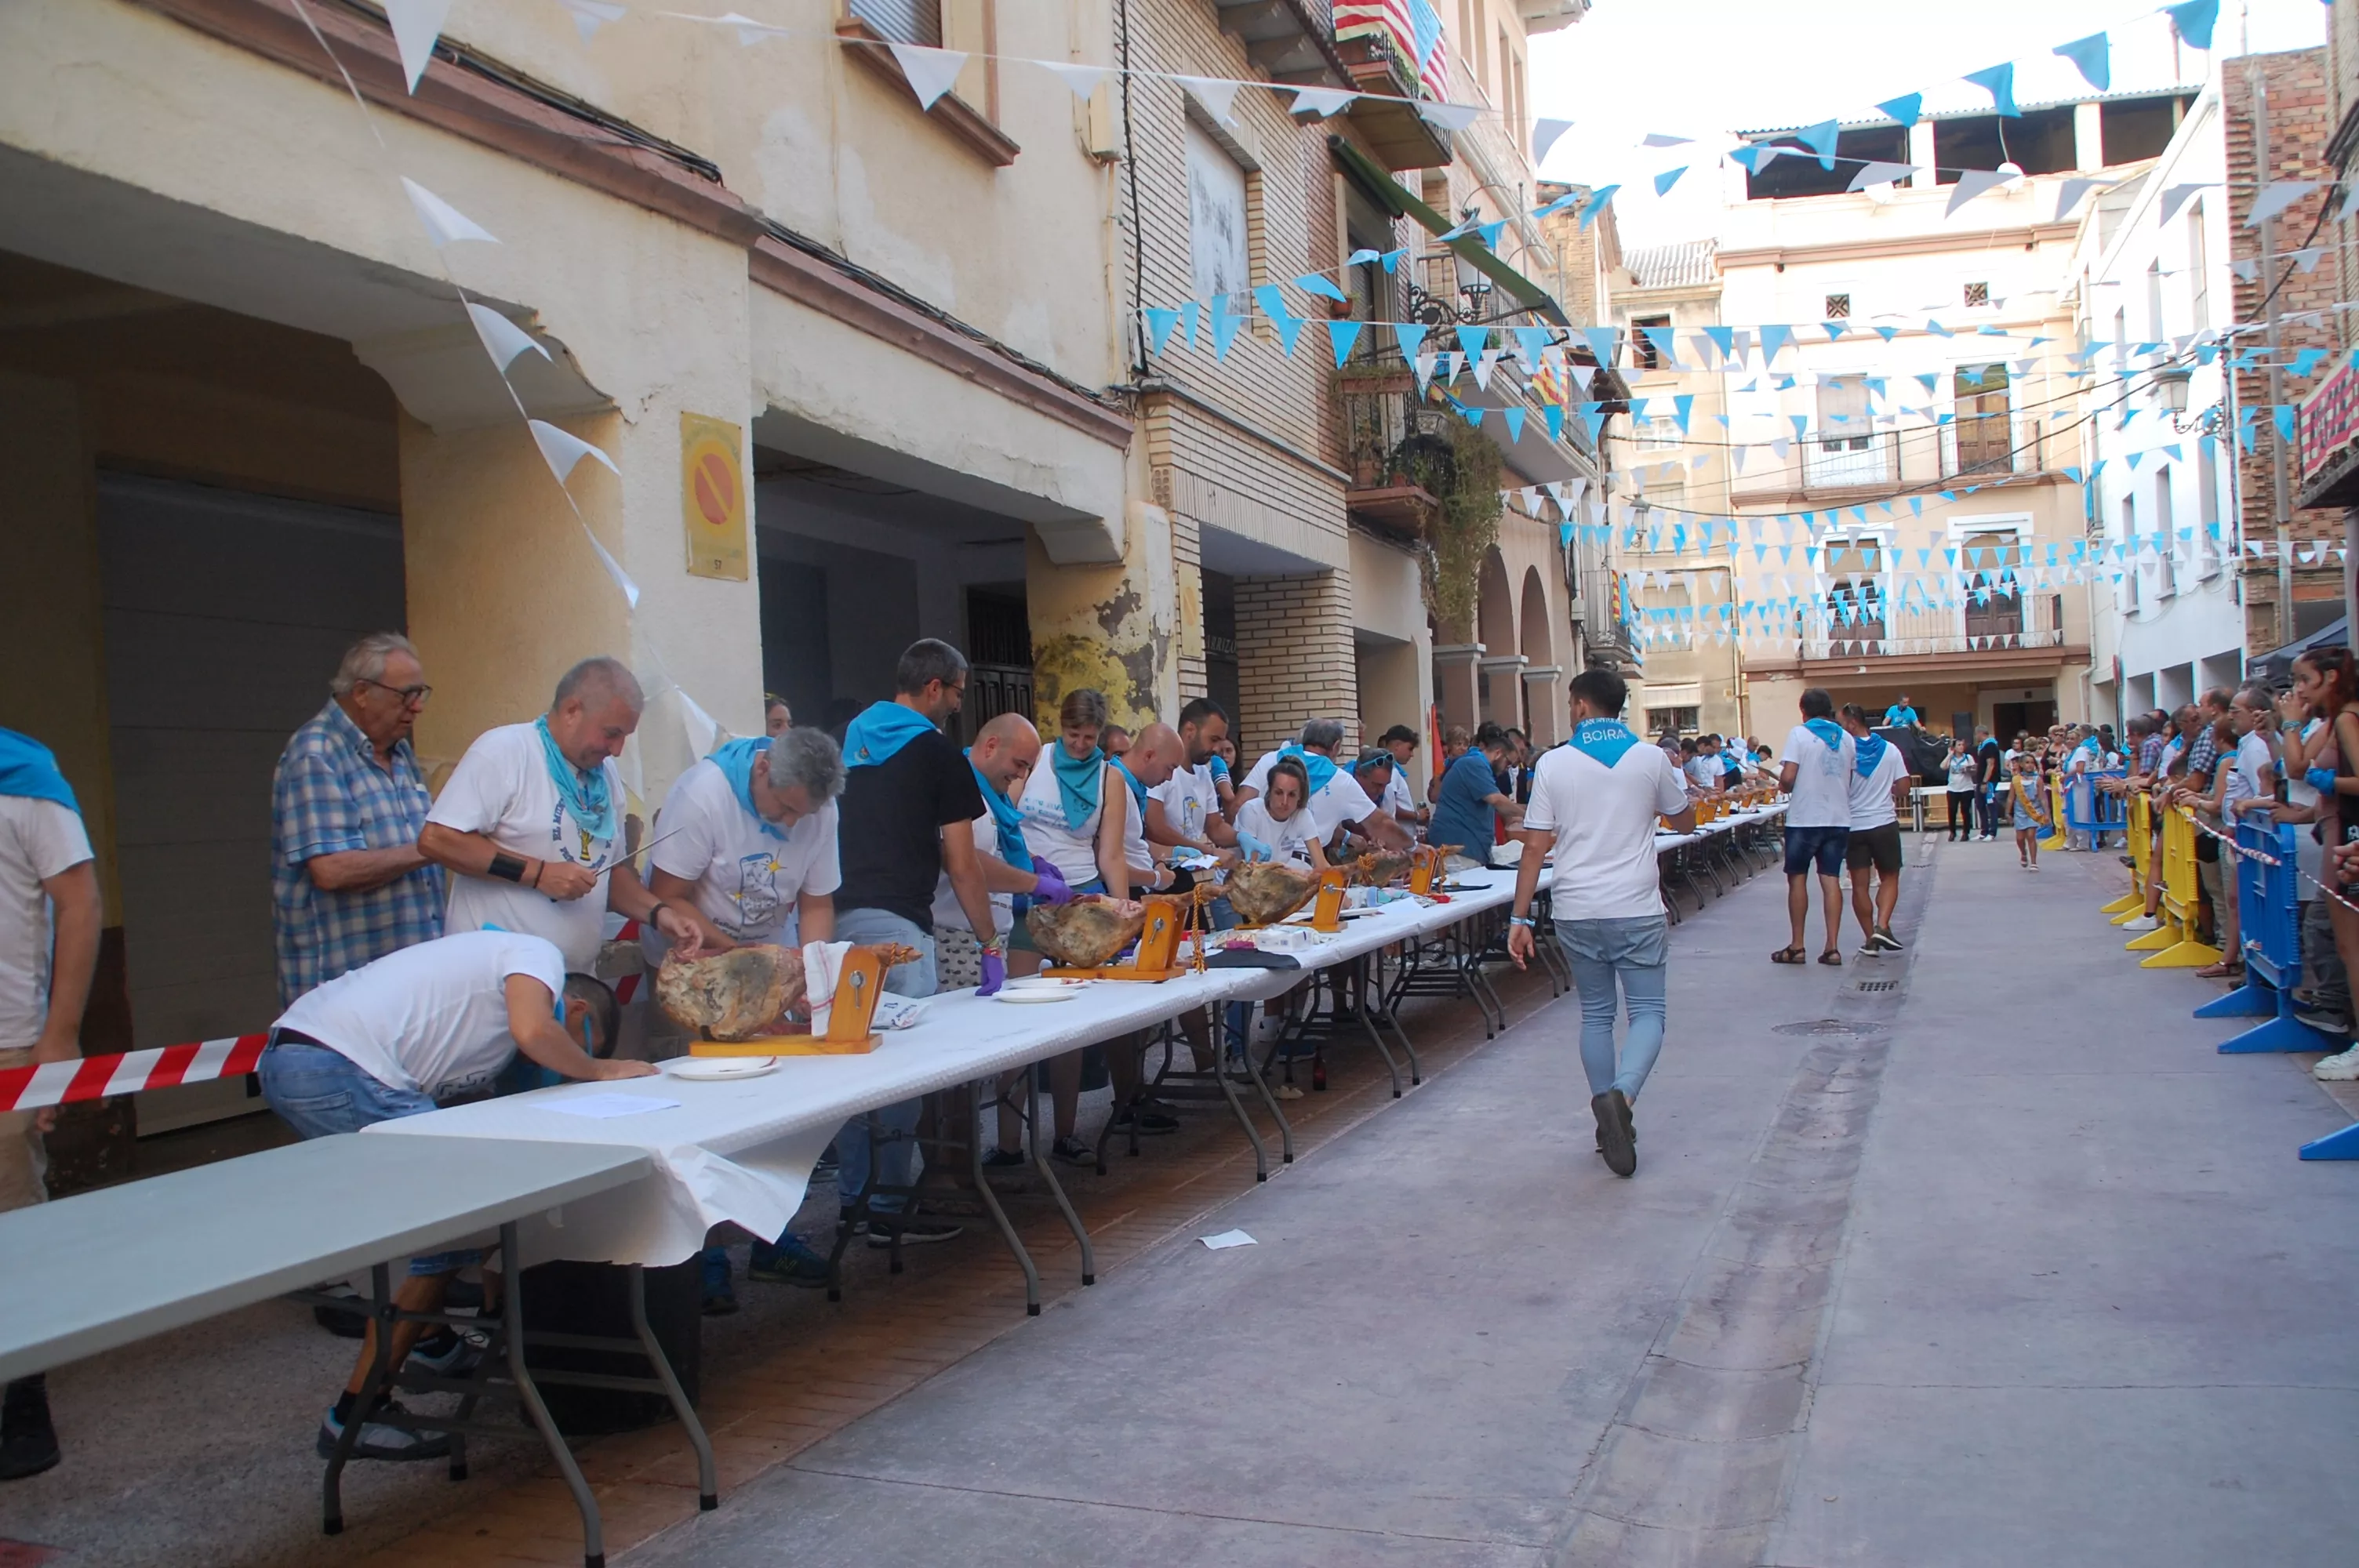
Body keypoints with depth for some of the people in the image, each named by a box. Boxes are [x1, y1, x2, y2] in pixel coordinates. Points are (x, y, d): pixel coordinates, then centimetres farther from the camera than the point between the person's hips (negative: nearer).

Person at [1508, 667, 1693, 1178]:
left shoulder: (1553, 764, -2)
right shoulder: (1650, 758, -1)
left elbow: (1535, 846, -4)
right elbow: (1685, 822, 15)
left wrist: (1520, 916, 0)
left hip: (1576, 911, 1)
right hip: (1636, 910, -1)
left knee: (1595, 1015, 14)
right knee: (1647, 1012, 4)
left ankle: (1610, 1121, 16)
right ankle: (1621, 1096, -22)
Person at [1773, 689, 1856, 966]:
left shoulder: (1799, 734, -8)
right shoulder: (1847, 738, 8)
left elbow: (1787, 778, -15)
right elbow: (1852, 779, 11)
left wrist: (1783, 787, 5)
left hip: (1804, 818, -4)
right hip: (1838, 818, 4)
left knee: (1797, 878, 6)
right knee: (1831, 880, 6)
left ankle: (1797, 947, 7)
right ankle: (1832, 947, 3)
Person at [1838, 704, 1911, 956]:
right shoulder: (1890, 750, -1)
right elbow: (1904, 788, 0)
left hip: (1854, 826, -1)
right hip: (1885, 823, 1)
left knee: (1860, 884, 5)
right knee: (1889, 878, 13)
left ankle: (1870, 939, 6)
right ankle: (1882, 926, -7)